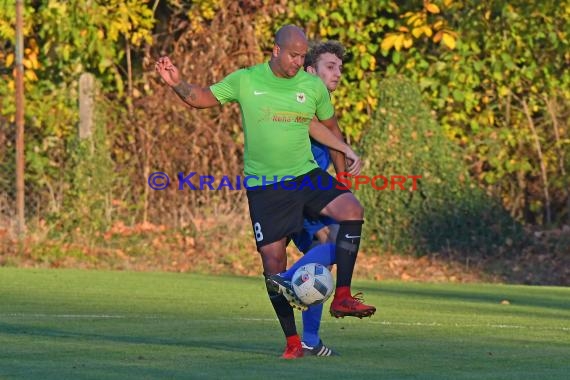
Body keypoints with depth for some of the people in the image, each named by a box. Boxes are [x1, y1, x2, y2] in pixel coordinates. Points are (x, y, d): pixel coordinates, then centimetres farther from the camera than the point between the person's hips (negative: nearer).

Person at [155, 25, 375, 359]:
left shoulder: (314, 86, 2)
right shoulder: (245, 81, -3)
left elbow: (330, 126, 17)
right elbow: (201, 97, 5)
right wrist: (176, 83, -16)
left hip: (306, 175, 2)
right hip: (264, 186, -1)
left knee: (351, 209, -24)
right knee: (273, 260, -5)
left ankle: (343, 297, -16)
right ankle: (292, 341, 6)